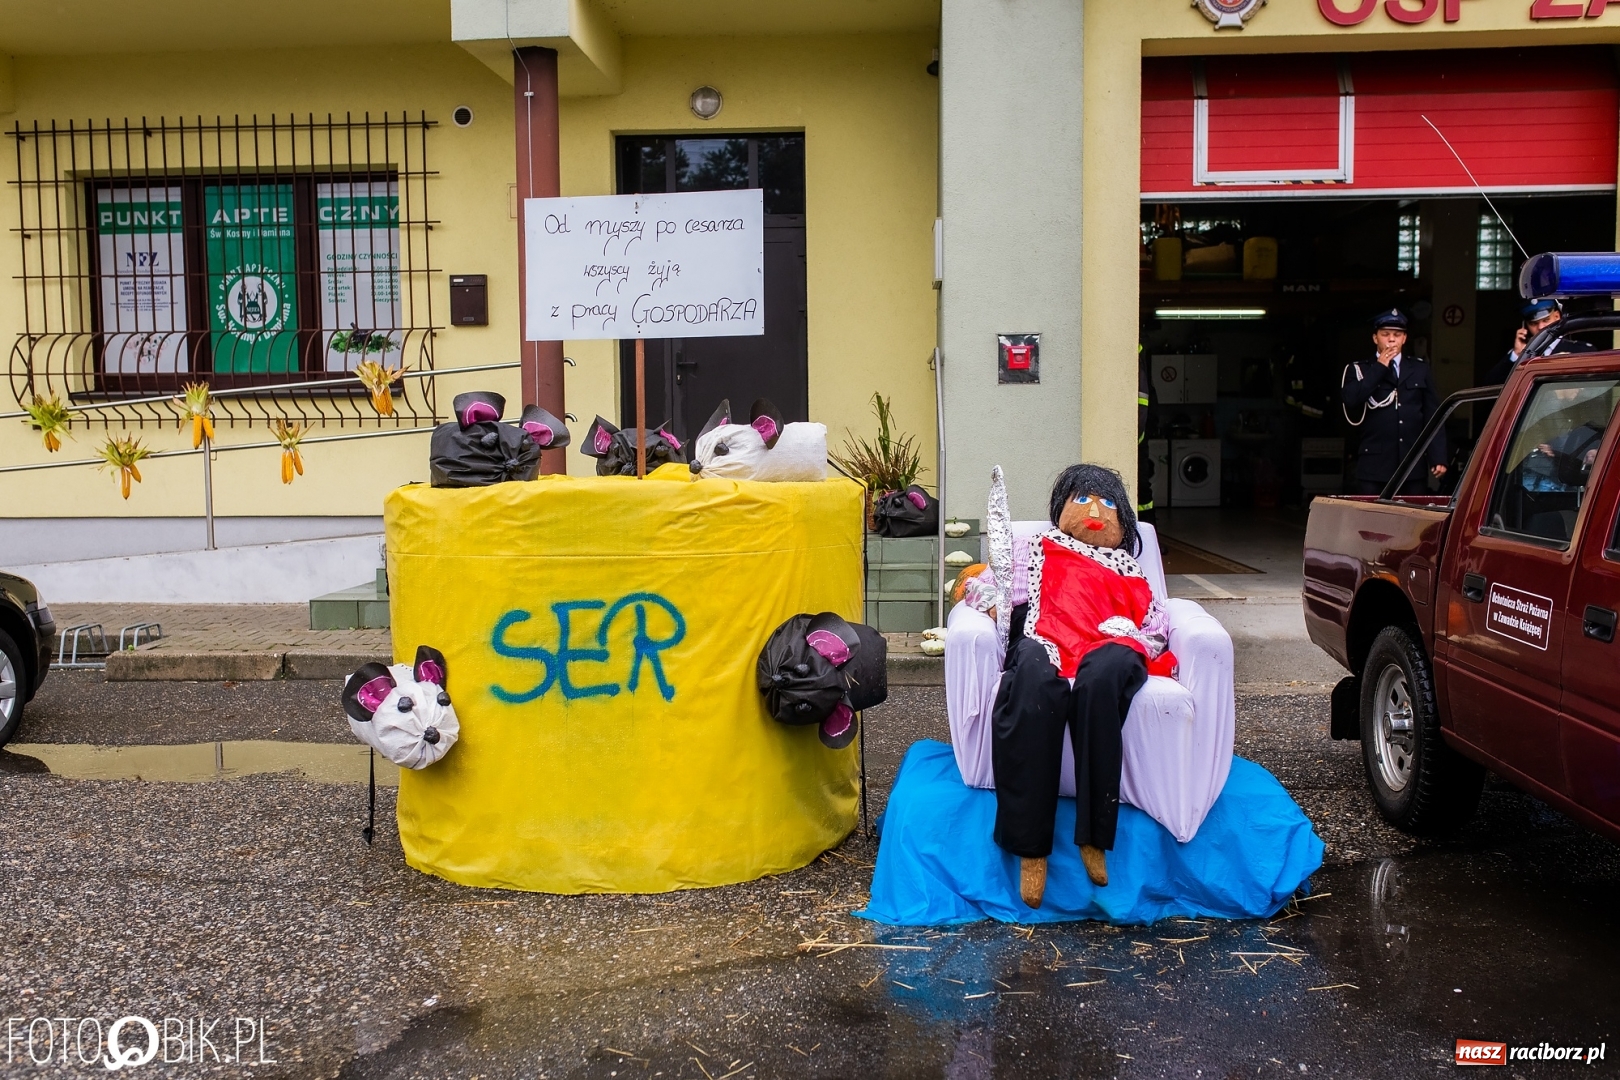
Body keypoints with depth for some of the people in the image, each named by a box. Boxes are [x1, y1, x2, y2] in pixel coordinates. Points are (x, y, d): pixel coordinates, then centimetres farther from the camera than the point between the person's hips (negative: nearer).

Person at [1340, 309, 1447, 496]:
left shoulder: (1420, 369, 13)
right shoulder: (1359, 370, 8)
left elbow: (1433, 415, 10)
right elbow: (1350, 399, -12)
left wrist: (1438, 458, 2)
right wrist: (1379, 368, -6)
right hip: (1374, 466, -2)